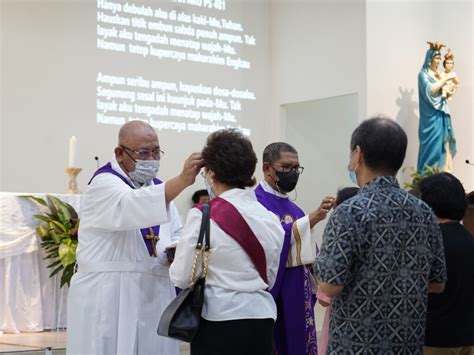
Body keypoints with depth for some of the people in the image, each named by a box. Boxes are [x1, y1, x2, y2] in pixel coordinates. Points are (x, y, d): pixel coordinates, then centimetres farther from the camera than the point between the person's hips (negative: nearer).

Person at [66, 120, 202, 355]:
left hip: (153, 296, 6)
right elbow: (131, 206, -30)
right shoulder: (104, 182, -8)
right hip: (108, 297, -6)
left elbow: (175, 236, 20)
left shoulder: (158, 188, 15)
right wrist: (182, 180, -42)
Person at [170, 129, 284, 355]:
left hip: (219, 321, -5)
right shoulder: (270, 219, 4)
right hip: (262, 320, 5)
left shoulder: (203, 215, -11)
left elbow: (181, 278, -5)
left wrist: (175, 258, 14)